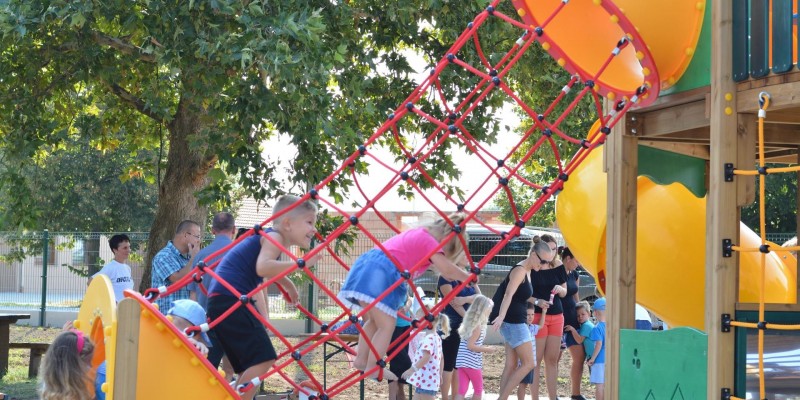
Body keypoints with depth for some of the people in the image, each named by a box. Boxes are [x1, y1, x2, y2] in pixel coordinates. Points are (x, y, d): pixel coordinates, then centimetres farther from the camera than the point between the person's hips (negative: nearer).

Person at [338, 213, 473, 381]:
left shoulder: (420, 233, 27)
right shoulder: (429, 240, 0)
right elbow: (447, 270, -9)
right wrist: (469, 278, 4)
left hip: (366, 265, 10)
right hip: (382, 273, -10)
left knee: (374, 321, 22)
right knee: (386, 325, -5)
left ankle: (361, 359, 22)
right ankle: (373, 368, -7)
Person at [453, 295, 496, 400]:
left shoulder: (470, 323, 13)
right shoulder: (477, 326, -13)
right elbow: (470, 346, -17)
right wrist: (487, 349, -10)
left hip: (462, 362, 7)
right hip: (472, 363, -7)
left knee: (462, 390, 3)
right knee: (478, 389, 9)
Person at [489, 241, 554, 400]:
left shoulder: (527, 271, 12)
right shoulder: (520, 270, -17)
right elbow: (508, 295, -31)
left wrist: (536, 302, 18)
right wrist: (501, 317, -42)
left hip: (515, 322, 10)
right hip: (512, 322, -10)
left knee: (511, 365, 8)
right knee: (528, 363, -7)